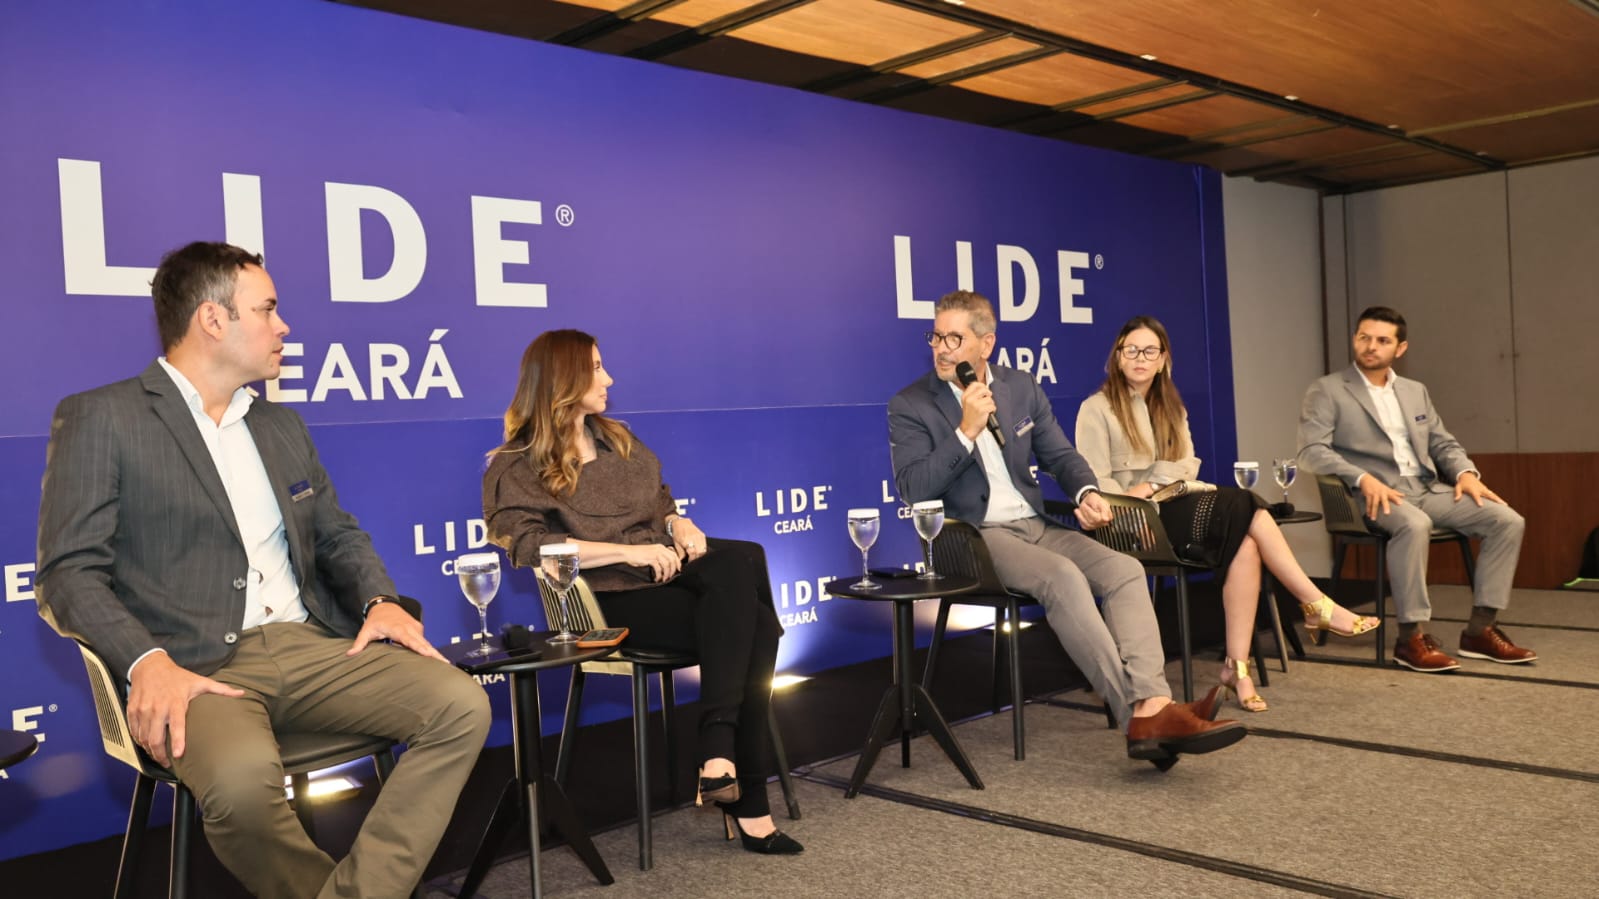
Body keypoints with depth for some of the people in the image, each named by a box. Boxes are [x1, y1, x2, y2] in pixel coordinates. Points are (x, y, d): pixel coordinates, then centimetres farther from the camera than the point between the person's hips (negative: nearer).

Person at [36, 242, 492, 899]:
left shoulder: (282, 426, 22)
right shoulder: (100, 419, 2)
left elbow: (337, 534, 24)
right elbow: (70, 570, -5)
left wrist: (381, 599, 2)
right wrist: (147, 661, -22)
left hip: (311, 647, 6)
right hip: (196, 668, -5)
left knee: (462, 706, -18)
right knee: (242, 775, -37)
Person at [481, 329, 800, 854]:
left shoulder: (616, 438, 21)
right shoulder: (519, 466, -1)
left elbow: (661, 500, 23)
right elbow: (529, 545, -17)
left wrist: (683, 528, -2)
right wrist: (630, 552, -22)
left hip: (667, 570, 7)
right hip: (611, 599, -6)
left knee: (742, 560, -26)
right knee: (746, 620, -25)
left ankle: (719, 752, -27)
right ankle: (747, 803, -22)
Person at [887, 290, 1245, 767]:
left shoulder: (1021, 388, 12)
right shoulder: (909, 407, -3)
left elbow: (1060, 455, 16)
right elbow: (912, 490, -12)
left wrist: (1086, 492, -6)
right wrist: (966, 431, -17)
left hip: (1036, 526, 6)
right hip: (976, 536, -6)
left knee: (1125, 570, -19)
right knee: (1064, 577, -32)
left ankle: (1154, 707, -31)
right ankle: (1136, 714, -31)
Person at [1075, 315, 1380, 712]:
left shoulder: (1170, 407, 21)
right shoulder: (1096, 408, 1)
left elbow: (1188, 465, 9)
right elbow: (1097, 481, -8)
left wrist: (1150, 485, -11)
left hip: (1171, 507, 6)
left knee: (1246, 543, -26)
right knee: (1244, 507, -24)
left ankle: (1237, 667, -27)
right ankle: (1318, 607, -16)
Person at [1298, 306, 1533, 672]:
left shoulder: (1416, 391, 21)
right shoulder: (1326, 390, 1)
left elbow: (1443, 443, 21)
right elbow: (1312, 450, -10)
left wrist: (1466, 472, -2)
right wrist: (1364, 478, -25)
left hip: (1428, 488, 7)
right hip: (1374, 495, -6)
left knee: (1507, 521, -11)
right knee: (1414, 525, -38)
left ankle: (1481, 629, -5)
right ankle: (1412, 636, -27)